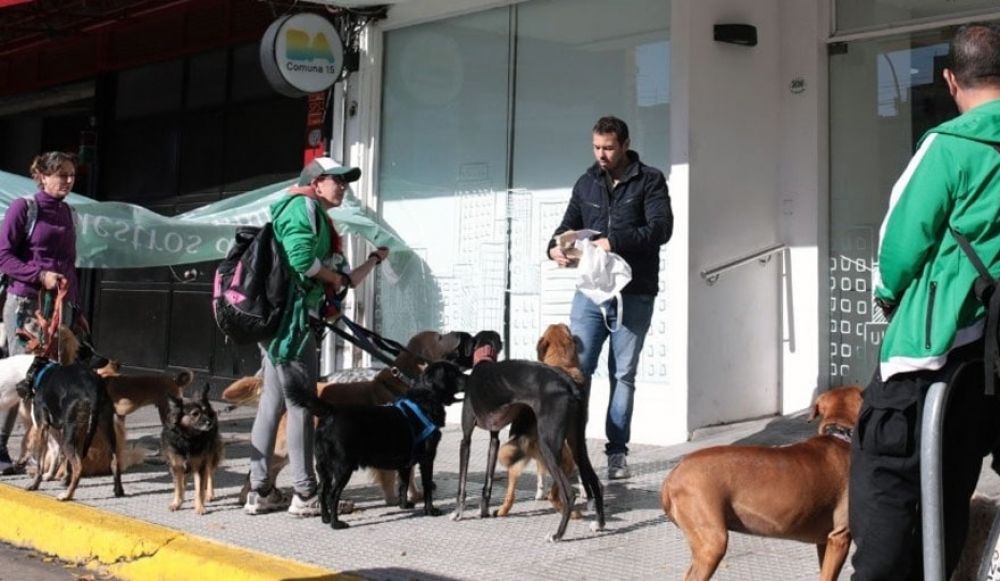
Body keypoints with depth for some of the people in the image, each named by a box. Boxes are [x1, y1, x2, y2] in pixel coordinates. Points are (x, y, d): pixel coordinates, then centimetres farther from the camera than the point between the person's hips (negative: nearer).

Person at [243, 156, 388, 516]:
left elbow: (344, 282, 26)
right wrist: (338, 278, -5)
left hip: (280, 321, 10)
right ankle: (305, 494, -1)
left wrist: (374, 259, 29)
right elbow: (301, 258, -20)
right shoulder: (303, 206, -3)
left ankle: (260, 491, 16)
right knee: (301, 404, -6)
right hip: (290, 316, -10)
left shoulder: (320, 221, 25)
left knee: (273, 402, 10)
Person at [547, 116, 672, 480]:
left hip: (633, 295, -3)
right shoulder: (586, 183, 12)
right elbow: (569, 225, 15)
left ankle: (617, 452, 14)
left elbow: (661, 228, -13)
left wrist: (615, 241, -25)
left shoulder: (649, 180, -1)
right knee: (576, 368, -4)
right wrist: (555, 247, -8)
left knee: (624, 375, 5)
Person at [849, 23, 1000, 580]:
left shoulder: (951, 145, -10)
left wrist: (889, 294, 13)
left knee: (885, 472, 0)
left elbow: (905, 235, -6)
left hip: (939, 342, -6)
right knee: (953, 482, 14)